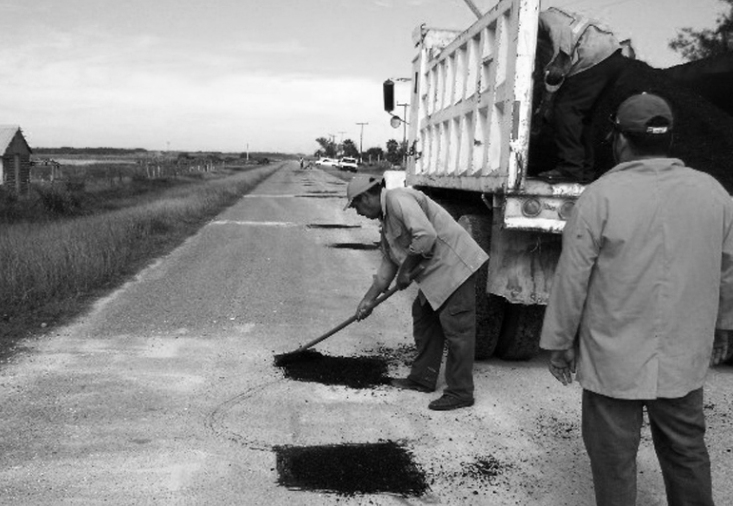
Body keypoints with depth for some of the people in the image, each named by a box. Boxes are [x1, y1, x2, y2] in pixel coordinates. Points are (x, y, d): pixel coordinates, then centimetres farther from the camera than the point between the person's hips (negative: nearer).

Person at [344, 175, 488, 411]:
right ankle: (423, 379, 28)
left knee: (457, 329, -5)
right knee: (423, 316, 17)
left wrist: (406, 270, -12)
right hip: (435, 273, 11)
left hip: (455, 266, -11)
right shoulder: (386, 220, 17)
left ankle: (460, 393, 2)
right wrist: (368, 300, 24)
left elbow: (426, 235, -26)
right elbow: (388, 264, 23)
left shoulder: (398, 199, -15)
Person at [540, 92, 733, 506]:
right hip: (684, 359, 4)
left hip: (614, 361, -4)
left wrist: (560, 342, 0)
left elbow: (573, 278, -11)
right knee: (687, 453, 21)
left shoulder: (601, 196, -13)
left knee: (615, 461, 9)